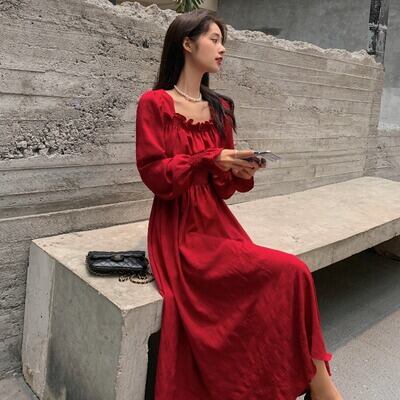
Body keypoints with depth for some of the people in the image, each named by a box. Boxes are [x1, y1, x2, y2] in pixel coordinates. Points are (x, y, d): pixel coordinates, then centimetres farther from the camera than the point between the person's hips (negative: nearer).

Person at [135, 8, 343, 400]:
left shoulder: (220, 108, 15)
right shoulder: (154, 103, -1)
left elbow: (221, 186, 15)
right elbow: (153, 174, -9)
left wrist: (240, 172, -7)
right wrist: (212, 159, -17)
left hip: (218, 222, 6)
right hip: (180, 229, -5)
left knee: (287, 278, -19)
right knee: (290, 273, -21)